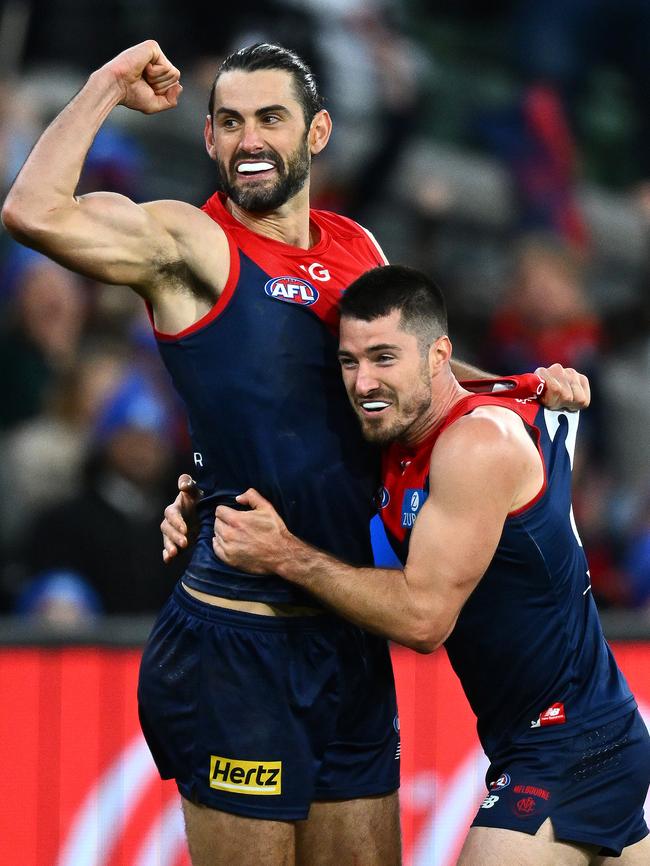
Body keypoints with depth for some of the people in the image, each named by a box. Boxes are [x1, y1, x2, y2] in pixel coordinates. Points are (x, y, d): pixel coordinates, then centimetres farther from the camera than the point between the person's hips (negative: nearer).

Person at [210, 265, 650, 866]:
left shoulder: (478, 442, -20)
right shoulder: (400, 445, 6)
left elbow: (424, 618, -21)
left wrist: (287, 557, -18)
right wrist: (205, 507, -1)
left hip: (568, 751, -10)